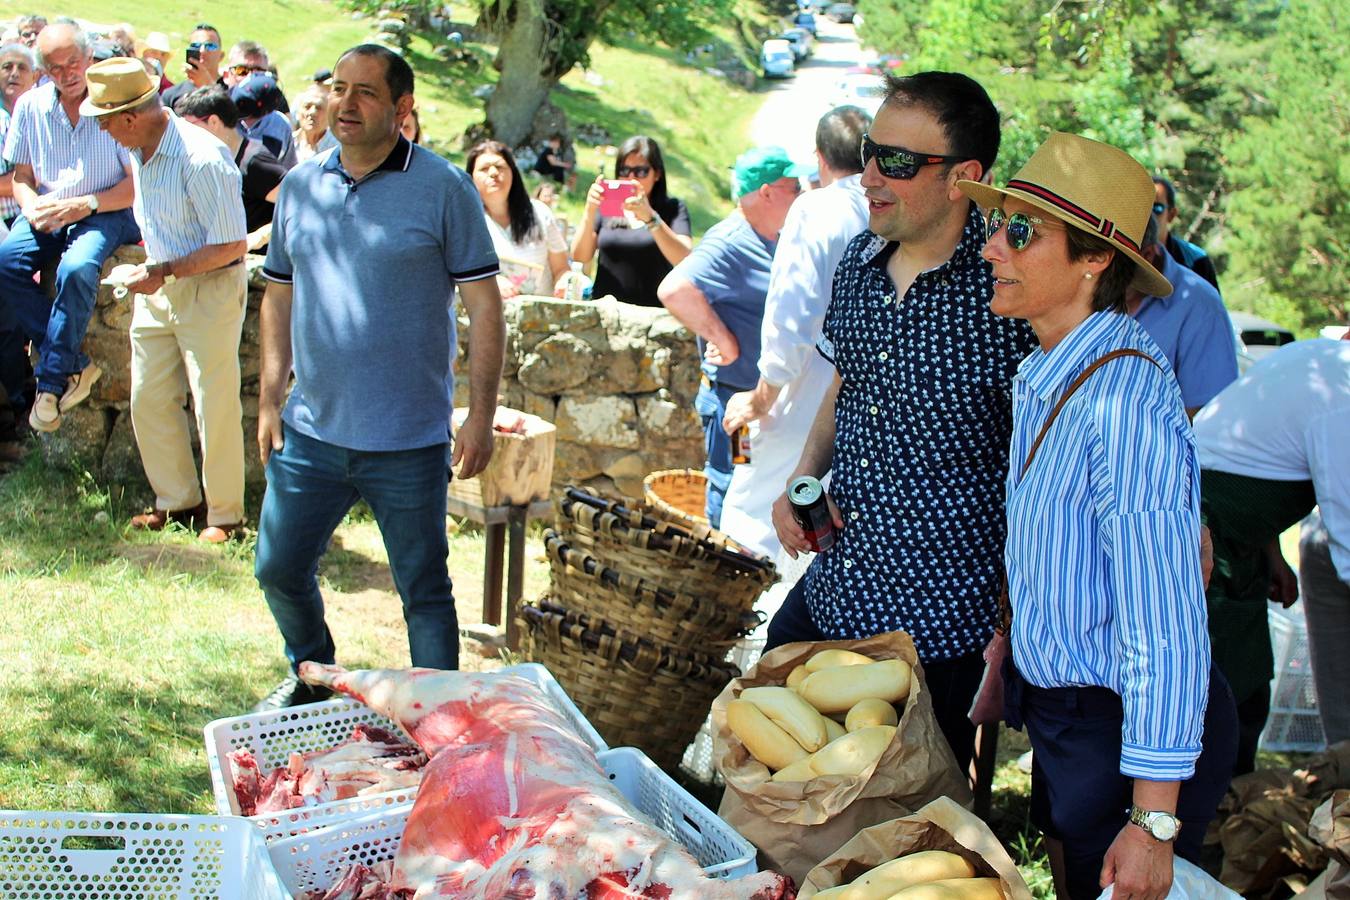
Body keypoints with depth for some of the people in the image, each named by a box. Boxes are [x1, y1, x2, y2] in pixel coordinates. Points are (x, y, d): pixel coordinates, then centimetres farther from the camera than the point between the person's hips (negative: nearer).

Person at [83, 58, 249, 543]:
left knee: (214, 404, -2)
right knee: (148, 399, 11)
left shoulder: (202, 160, -24)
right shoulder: (140, 151, 2)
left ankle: (223, 512, 12)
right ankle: (177, 500, 25)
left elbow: (231, 245, -22)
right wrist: (151, 271, 12)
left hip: (210, 288, -8)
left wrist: (164, 272, -20)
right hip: (159, 285, 8)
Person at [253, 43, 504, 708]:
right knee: (279, 569, 16)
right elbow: (279, 296, 14)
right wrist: (270, 401, 9)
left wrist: (480, 416, -11)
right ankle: (312, 674, 42)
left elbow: (485, 306, -7)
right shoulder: (300, 186, 6)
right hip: (310, 431, 5)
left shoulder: (443, 189, -8)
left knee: (424, 590, 7)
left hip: (408, 445, -4)